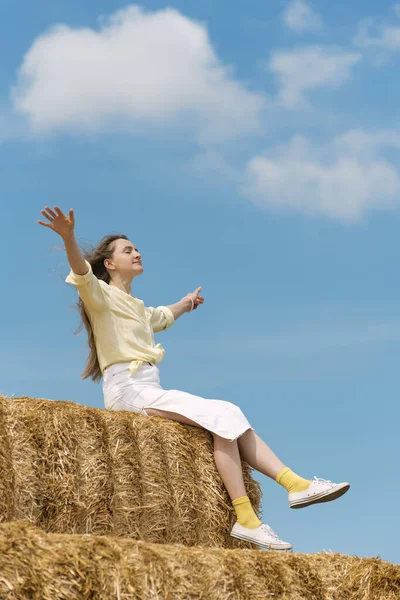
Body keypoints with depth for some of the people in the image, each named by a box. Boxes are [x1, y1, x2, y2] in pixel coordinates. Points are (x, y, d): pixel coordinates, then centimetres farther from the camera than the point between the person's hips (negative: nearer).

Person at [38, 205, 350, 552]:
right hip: (127, 388, -9)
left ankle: (296, 484, -18)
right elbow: (82, 275, -21)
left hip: (151, 391, 9)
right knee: (221, 415, -21)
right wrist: (68, 238, -39)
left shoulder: (136, 307, 27)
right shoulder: (101, 295, 2)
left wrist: (186, 303, 66)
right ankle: (246, 520, -27)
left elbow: (163, 316, 50)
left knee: (231, 415, -7)